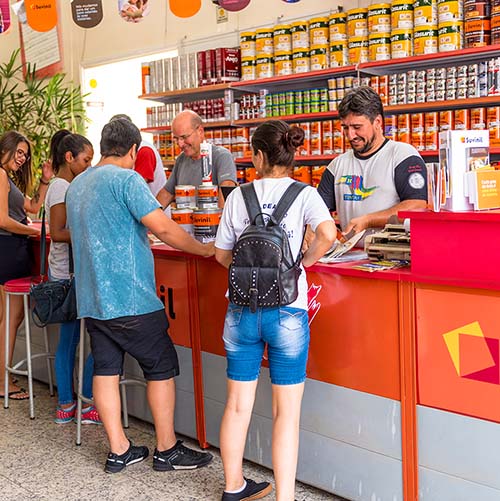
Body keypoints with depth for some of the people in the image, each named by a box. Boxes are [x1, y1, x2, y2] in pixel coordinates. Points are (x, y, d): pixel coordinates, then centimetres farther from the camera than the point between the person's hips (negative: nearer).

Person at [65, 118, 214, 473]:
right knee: (162, 368, 5)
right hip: (129, 298, -8)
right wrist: (206, 250, -7)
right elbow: (164, 229, -20)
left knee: (106, 370, 10)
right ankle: (167, 450, 13)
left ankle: (119, 451, 18)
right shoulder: (126, 178, -12)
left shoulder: (76, 185, 14)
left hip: (91, 299, 8)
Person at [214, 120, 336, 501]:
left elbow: (222, 255, 9)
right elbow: (327, 234, -20)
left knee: (238, 404, 15)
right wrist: (305, 261, -2)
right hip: (287, 312, -3)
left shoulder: (238, 196, 4)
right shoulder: (303, 194, -2)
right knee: (287, 412, 6)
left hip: (241, 311, 3)